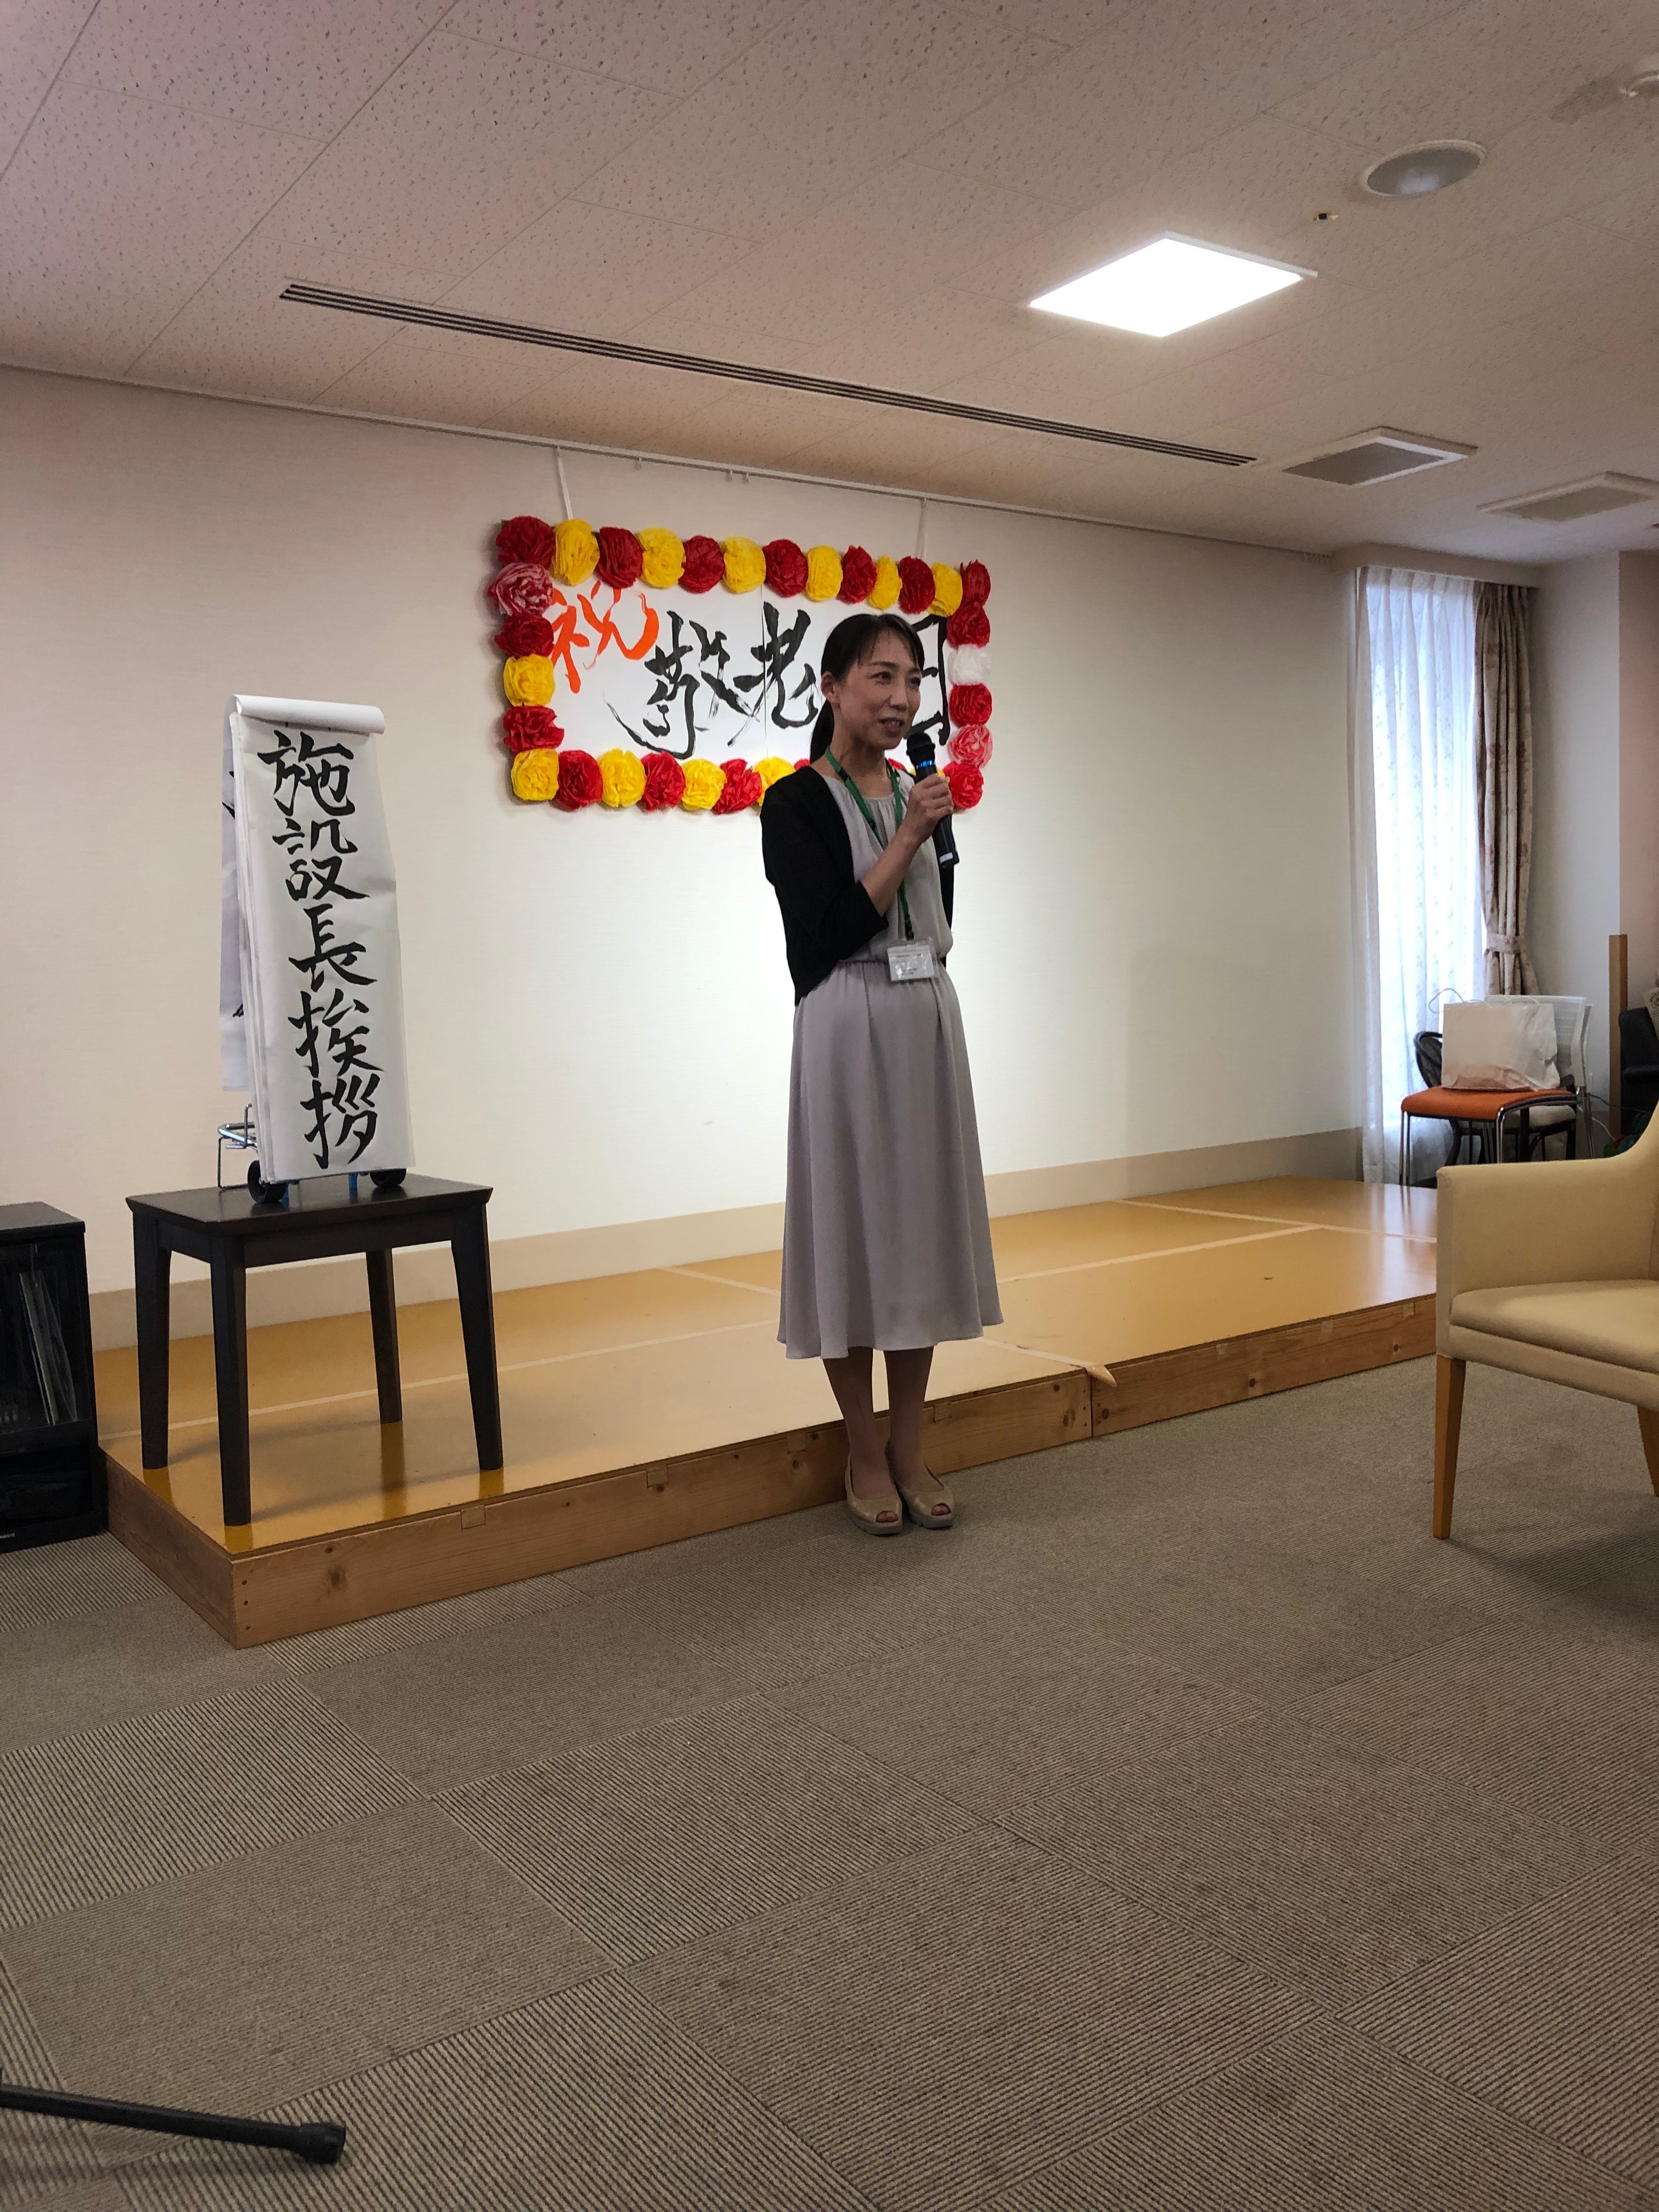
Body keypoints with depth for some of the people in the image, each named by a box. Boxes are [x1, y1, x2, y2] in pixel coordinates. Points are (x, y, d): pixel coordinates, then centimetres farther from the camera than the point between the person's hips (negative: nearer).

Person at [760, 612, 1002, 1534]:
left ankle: (910, 1448, 19)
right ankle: (865, 1455, 15)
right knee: (853, 1228, 1)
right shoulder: (798, 803, -7)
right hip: (847, 1030, -6)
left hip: (929, 1023, 6)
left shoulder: (917, 794, 12)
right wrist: (908, 837, -16)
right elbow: (830, 933, -17)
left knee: (920, 1227, 8)